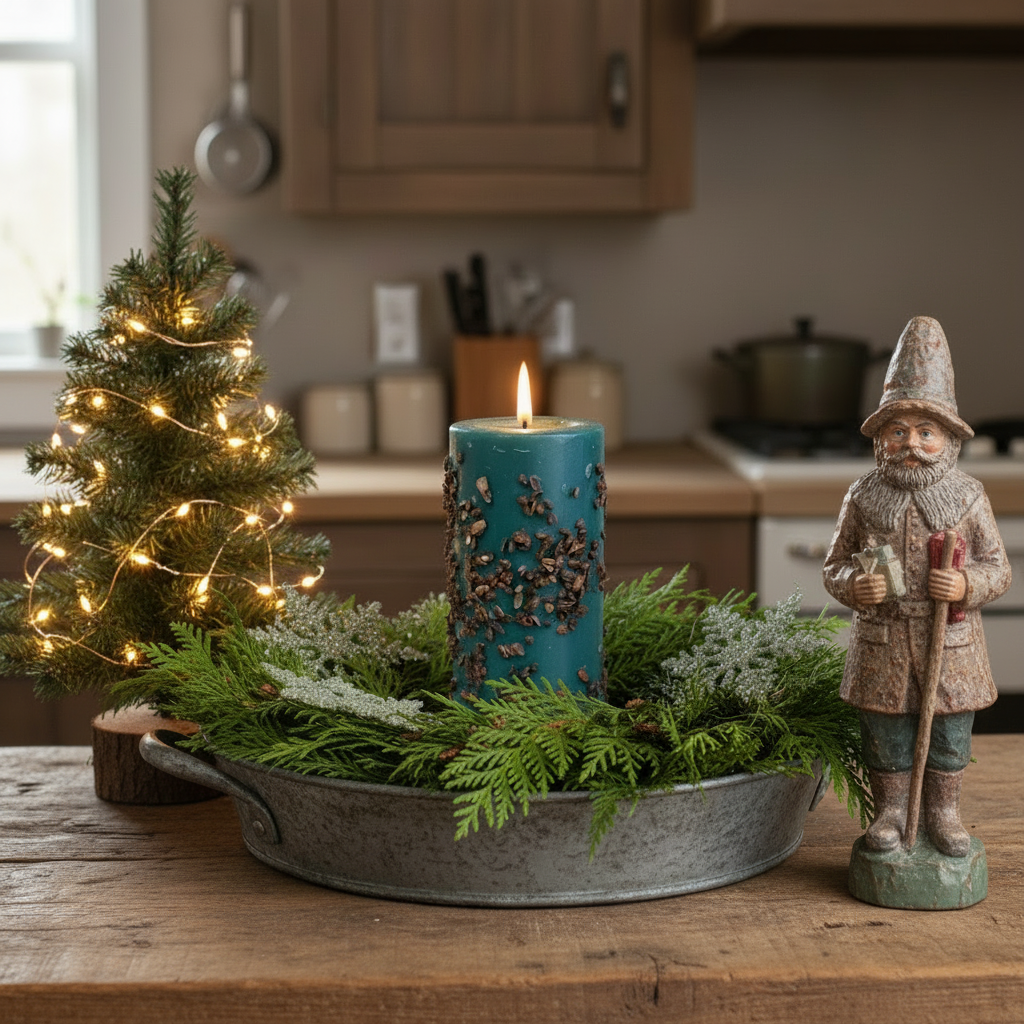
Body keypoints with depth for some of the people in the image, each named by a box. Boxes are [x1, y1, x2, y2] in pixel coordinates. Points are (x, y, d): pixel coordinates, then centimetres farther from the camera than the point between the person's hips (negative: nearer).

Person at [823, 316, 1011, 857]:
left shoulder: (968, 497, -5)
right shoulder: (864, 497, -3)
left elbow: (997, 566, 0)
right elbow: (836, 562, 5)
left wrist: (968, 584, -20)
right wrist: (852, 585, -16)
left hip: (951, 642, 0)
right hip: (882, 643, 0)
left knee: (949, 735, 11)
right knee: (885, 735, 11)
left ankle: (943, 812, 30)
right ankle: (889, 811, 28)